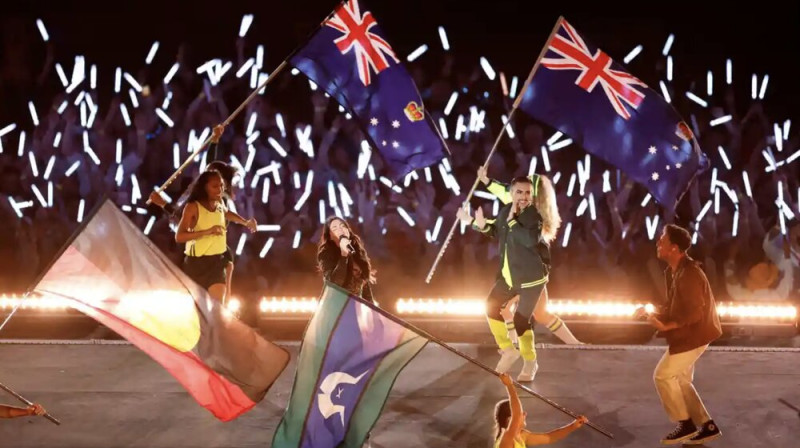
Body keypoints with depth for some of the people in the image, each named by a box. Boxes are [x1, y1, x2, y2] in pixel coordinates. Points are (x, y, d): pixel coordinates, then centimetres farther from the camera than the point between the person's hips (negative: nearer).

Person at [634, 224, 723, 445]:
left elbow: (695, 312, -26)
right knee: (680, 379, 14)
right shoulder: (673, 271, 8)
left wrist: (667, 326, -23)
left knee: (663, 375, -6)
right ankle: (707, 426, 19)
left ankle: (686, 424, 3)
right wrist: (651, 313, 1)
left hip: (694, 334, -10)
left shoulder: (689, 273, -24)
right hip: (687, 334, 10)